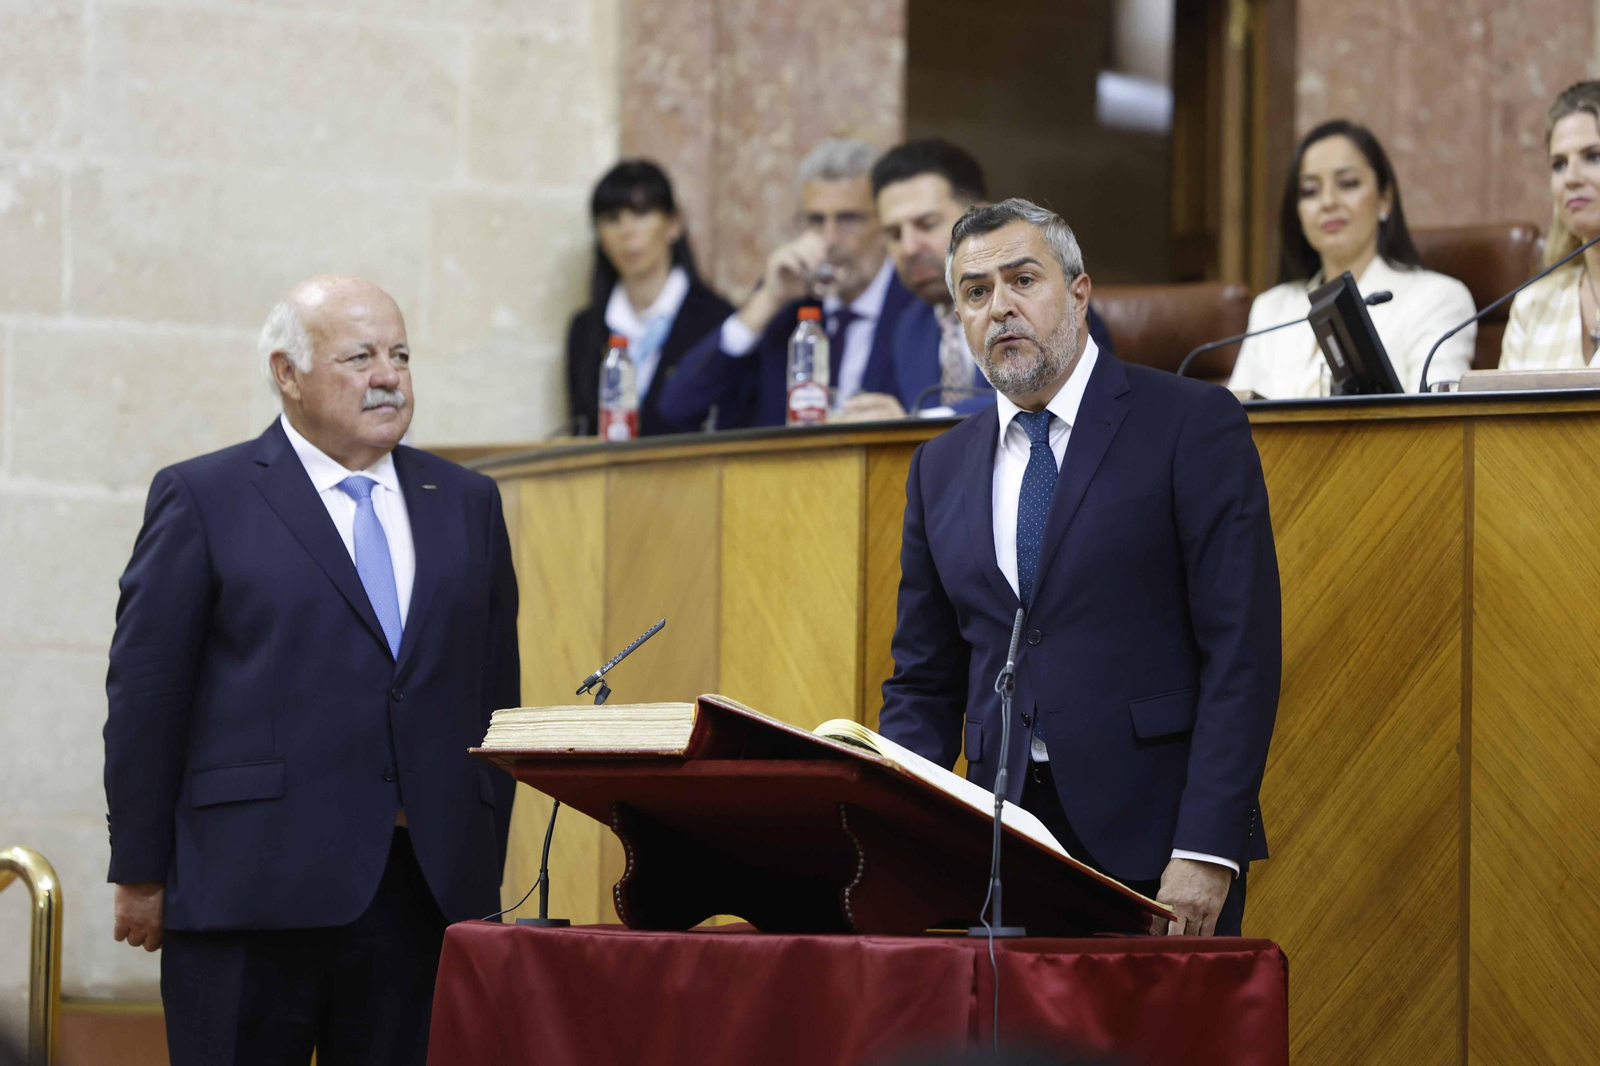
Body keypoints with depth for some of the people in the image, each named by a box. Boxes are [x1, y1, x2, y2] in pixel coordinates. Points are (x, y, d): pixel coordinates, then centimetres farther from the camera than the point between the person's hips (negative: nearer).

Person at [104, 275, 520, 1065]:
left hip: (430, 889, 4)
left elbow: (495, 695, 15)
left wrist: (485, 867, 9)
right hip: (254, 892, -4)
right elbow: (145, 695, 0)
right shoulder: (203, 500, 2)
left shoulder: (467, 504, 15)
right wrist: (141, 874, -3)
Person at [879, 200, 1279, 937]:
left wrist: (1205, 851, -17)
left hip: (1154, 845, -4)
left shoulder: (1193, 425, -2)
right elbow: (924, 685, 17)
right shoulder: (941, 469, 15)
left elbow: (1241, 650, -8)